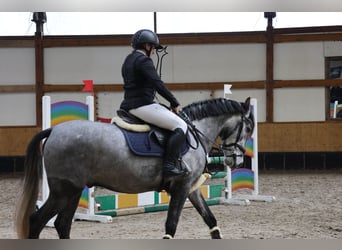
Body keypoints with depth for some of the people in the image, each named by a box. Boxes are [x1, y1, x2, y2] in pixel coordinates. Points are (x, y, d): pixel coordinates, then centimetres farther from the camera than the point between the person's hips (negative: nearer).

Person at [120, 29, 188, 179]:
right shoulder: (143, 60, -11)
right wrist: (175, 103, -10)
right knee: (181, 126, -12)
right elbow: (158, 84, -18)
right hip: (143, 105, -11)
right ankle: (169, 165, -22)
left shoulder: (128, 61, 20)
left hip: (128, 105, 11)